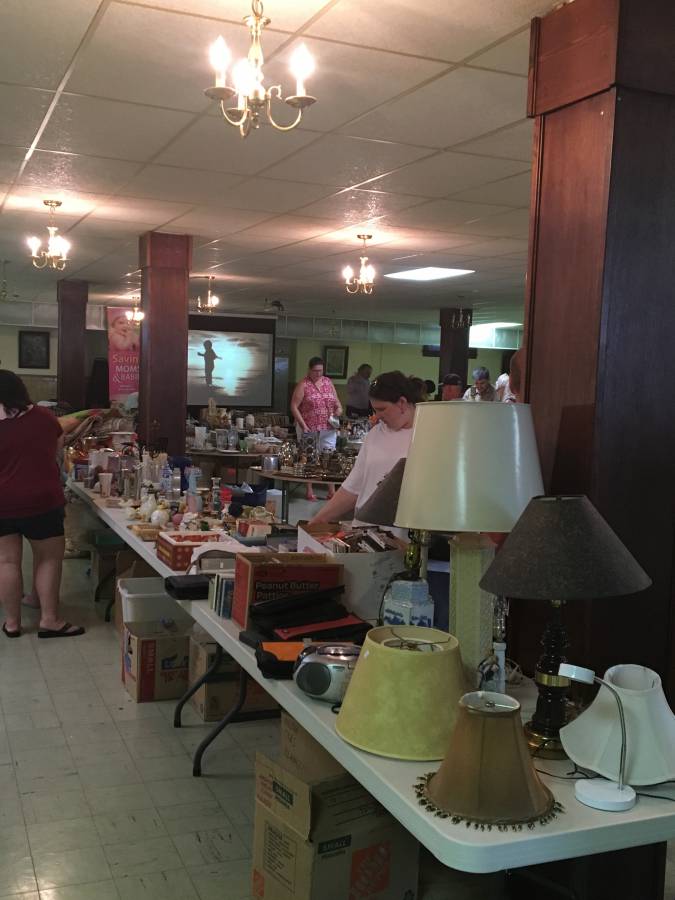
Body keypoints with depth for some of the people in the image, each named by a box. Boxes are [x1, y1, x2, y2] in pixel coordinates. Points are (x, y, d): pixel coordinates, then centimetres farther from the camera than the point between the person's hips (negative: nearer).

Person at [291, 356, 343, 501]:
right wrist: (303, 425, -14)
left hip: (328, 429, 4)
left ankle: (332, 490, 7)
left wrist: (339, 408, -4)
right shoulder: (303, 385, -6)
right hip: (309, 429, -4)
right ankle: (309, 490, 16)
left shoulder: (328, 382, 10)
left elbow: (336, 400, 19)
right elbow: (294, 407, -8)